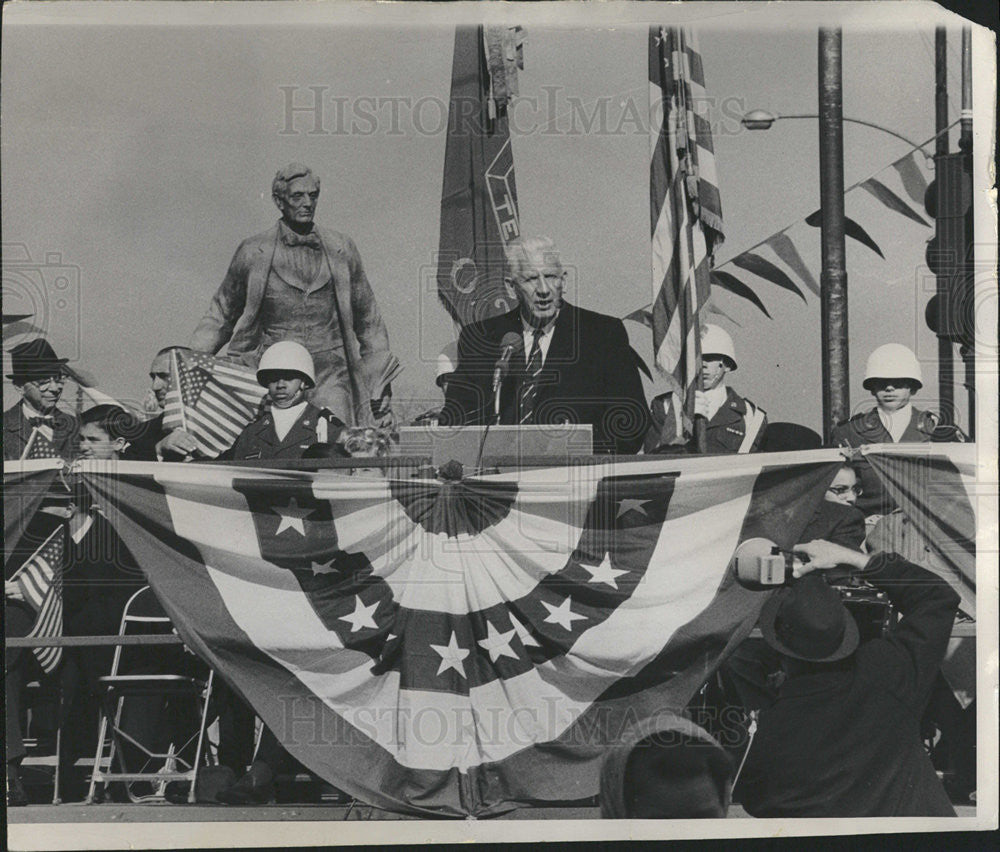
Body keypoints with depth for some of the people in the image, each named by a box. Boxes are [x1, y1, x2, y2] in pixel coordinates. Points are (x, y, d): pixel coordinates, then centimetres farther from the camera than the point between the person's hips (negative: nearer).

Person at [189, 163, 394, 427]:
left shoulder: (342, 249, 10)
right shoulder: (253, 252, 6)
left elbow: (368, 319, 19)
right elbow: (221, 316, 16)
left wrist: (379, 381, 17)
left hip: (331, 375, 1)